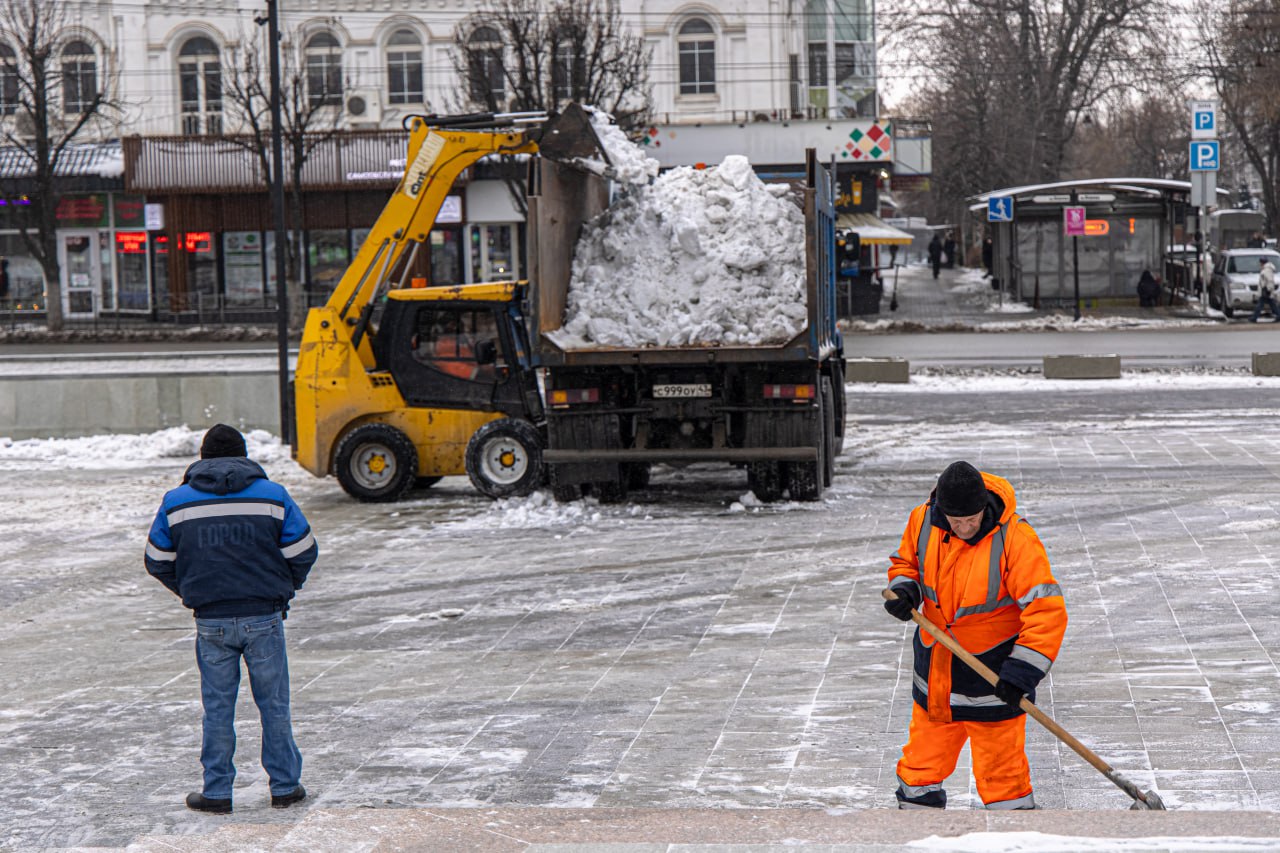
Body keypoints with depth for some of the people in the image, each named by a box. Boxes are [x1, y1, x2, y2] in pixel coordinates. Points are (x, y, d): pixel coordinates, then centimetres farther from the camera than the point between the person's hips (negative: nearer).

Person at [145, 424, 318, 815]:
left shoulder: (176, 501, 3)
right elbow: (302, 552, 3)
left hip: (211, 621, 1)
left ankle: (217, 792, 12)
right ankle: (285, 786, 14)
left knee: (217, 708, 9)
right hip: (264, 617, -1)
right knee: (274, 704, 9)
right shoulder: (272, 495, 1)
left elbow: (158, 562, 9)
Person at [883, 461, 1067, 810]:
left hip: (994, 674, -5)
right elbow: (905, 562, 12)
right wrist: (904, 590, -11)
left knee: (1001, 769, 0)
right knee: (921, 759, 16)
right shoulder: (923, 520, -8)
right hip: (936, 666, 5)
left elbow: (1046, 611, -23)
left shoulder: (1015, 538, -23)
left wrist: (1022, 673, -28)